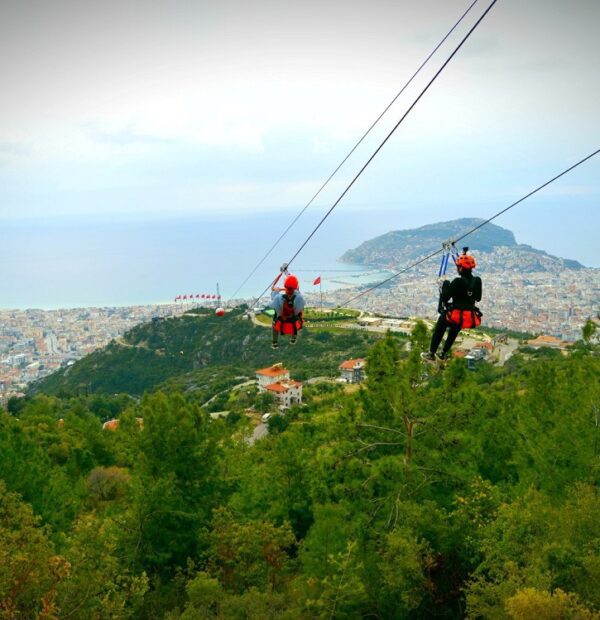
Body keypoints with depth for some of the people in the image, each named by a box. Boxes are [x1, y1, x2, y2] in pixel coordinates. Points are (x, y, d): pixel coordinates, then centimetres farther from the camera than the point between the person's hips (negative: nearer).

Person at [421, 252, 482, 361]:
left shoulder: (458, 282, -22)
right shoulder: (477, 281, -3)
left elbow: (444, 298, -16)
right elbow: (478, 298, 11)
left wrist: (445, 285, -1)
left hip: (455, 315, -6)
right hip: (470, 318, 6)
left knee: (439, 330, 20)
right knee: (453, 332, 32)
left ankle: (431, 354, 26)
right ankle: (444, 354, 43)